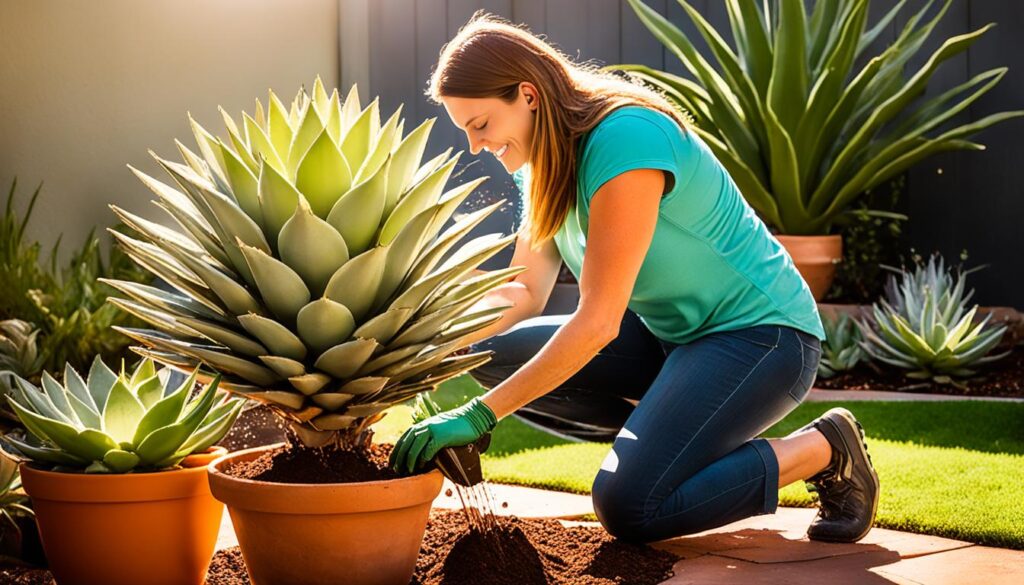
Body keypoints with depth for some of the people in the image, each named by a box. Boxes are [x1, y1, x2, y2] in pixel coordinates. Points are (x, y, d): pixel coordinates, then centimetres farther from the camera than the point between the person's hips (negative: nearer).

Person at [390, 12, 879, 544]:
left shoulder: (624, 137, -26)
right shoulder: (546, 162, 3)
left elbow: (598, 320, -30)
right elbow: (524, 292, 2)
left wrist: (480, 414, -32)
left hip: (759, 333, -9)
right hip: (669, 335, 9)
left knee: (629, 506, -23)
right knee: (493, 356, -5)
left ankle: (824, 450, -3)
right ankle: (675, 427, 5)